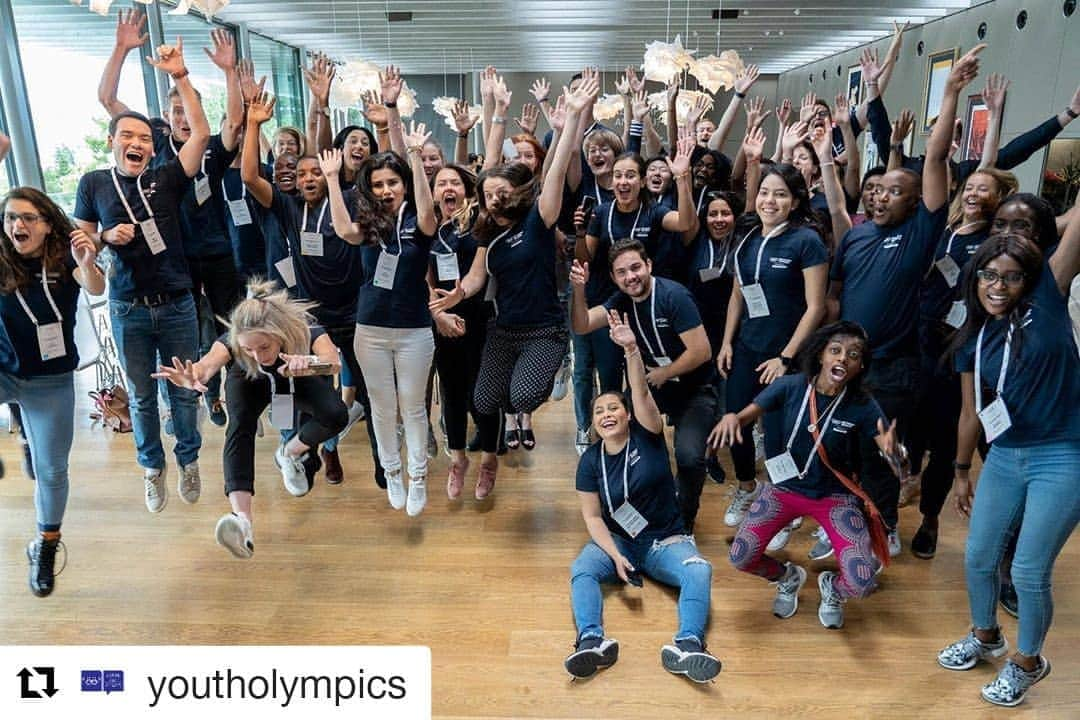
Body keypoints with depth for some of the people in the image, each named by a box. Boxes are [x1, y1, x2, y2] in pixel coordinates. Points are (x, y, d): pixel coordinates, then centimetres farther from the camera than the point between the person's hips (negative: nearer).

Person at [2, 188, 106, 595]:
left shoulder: (64, 258, -12)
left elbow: (96, 289, -30)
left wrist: (88, 265, -52)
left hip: (51, 382, -1)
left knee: (51, 469, 8)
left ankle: (45, 548, 28)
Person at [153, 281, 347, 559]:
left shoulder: (306, 332, -41)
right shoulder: (232, 341, -37)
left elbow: (333, 361, -60)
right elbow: (208, 363, -56)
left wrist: (309, 363, -83)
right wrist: (194, 376, -80)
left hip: (299, 380, 0)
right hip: (250, 380, 0)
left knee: (336, 415, -28)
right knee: (240, 425, -32)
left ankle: (290, 453, 3)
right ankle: (243, 517, -39)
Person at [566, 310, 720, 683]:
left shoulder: (647, 437, -6)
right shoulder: (591, 460, -2)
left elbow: (642, 392, -24)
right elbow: (592, 516, -3)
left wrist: (631, 349, -40)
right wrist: (615, 555, -18)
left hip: (666, 539, -1)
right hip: (615, 540, 1)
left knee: (699, 572, -30)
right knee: (581, 569, -28)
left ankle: (687, 646, -47)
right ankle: (593, 641, -46)